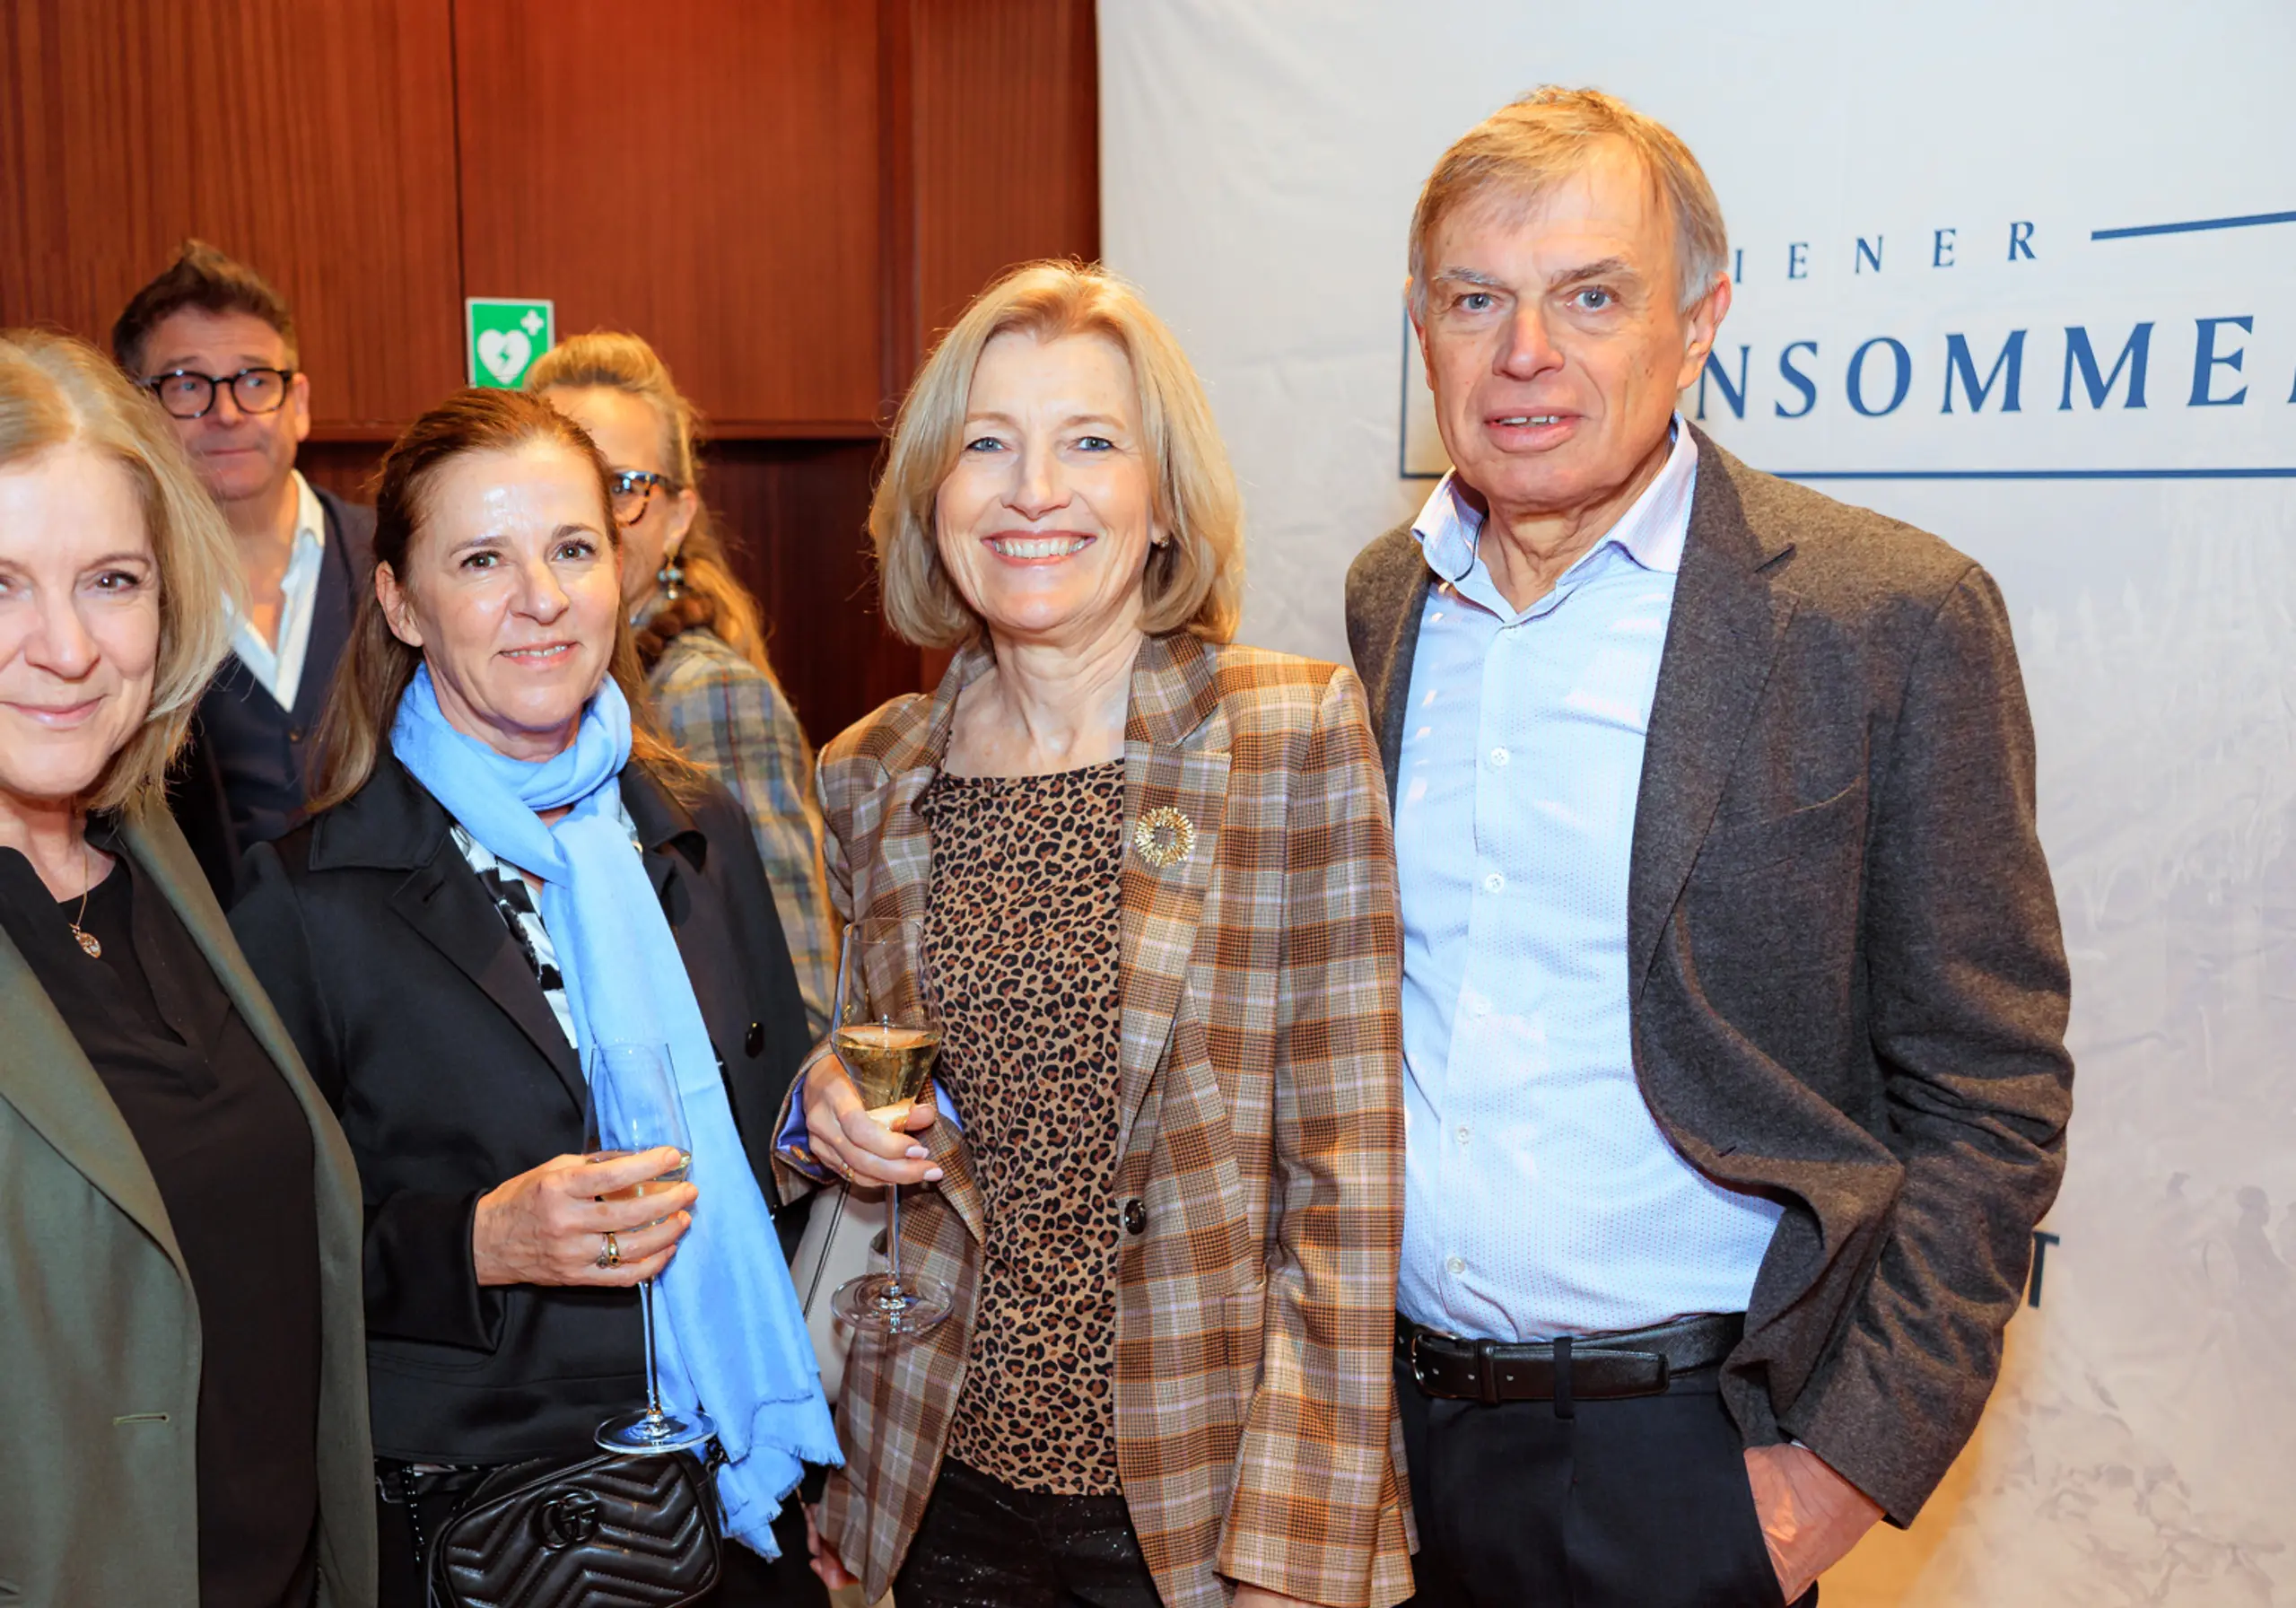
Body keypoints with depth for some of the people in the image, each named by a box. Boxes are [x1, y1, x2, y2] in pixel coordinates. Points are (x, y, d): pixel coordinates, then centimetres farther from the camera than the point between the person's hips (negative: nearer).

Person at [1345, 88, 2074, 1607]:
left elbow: (1988, 1096, -8)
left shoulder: (1894, 613, -11)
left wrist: (1857, 1458, -12)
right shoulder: (1385, 597, 3)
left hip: (1683, 1448, -4)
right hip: (1391, 1418, 4)